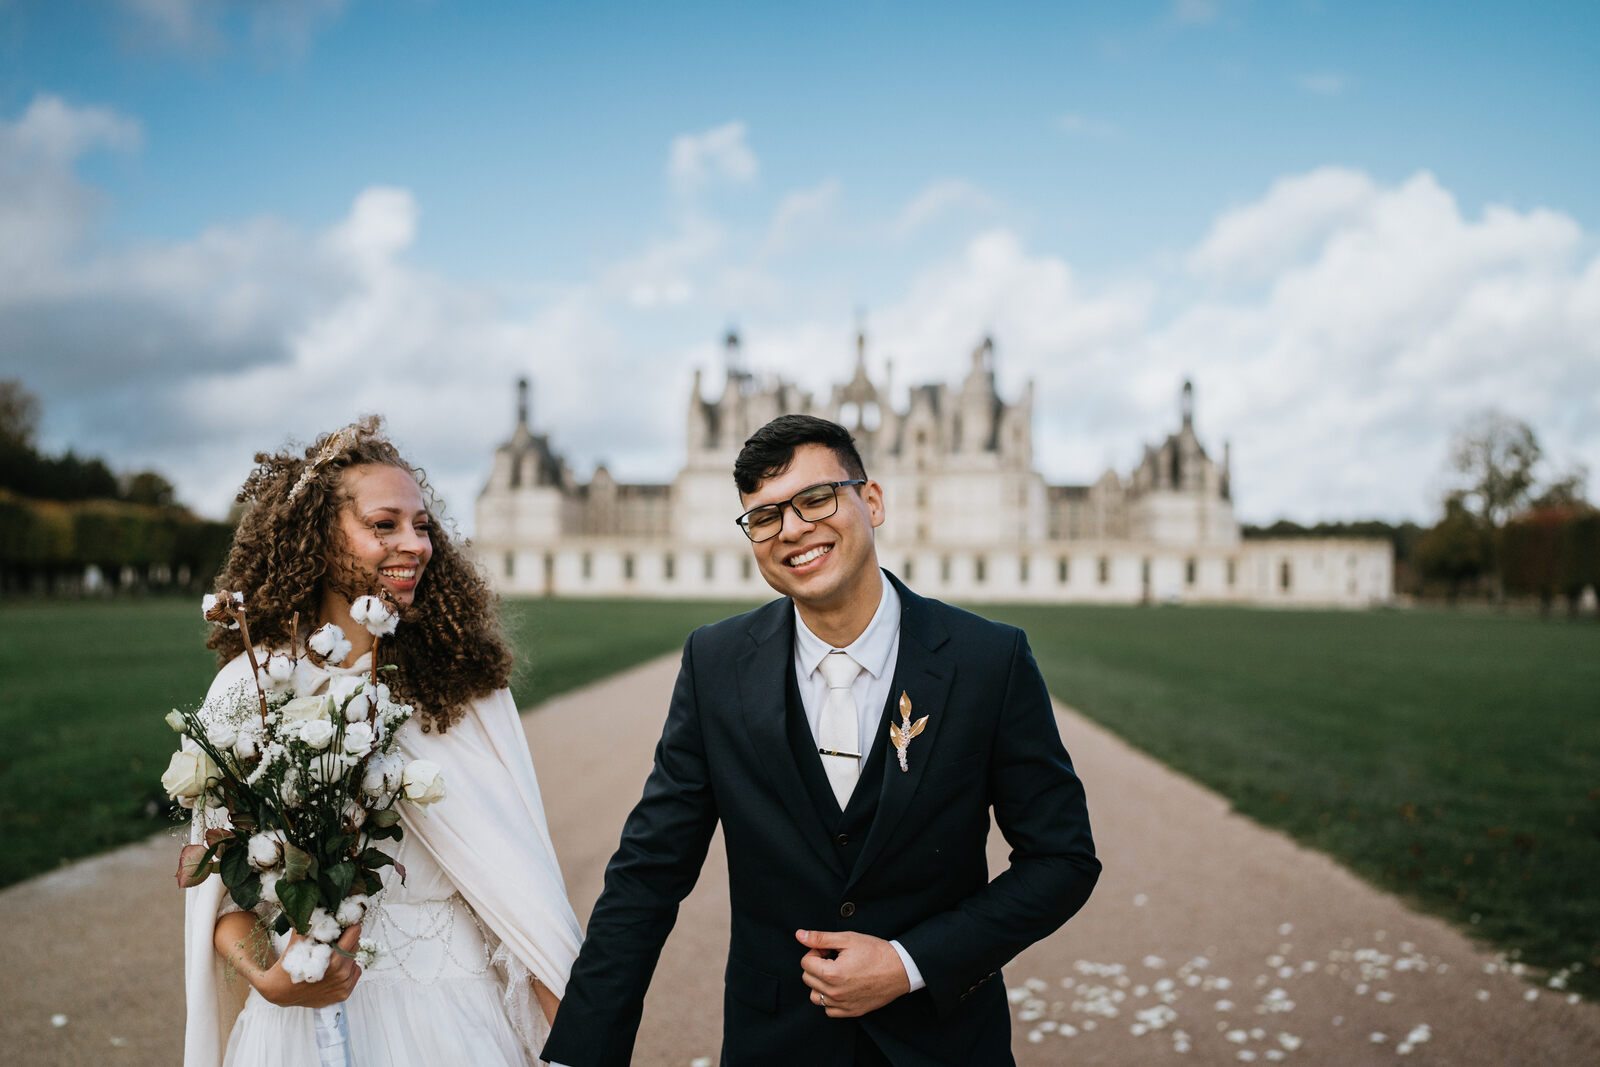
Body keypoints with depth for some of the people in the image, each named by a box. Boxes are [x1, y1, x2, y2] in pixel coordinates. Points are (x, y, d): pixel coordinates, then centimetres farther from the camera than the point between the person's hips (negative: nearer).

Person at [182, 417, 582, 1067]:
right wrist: (269, 978, -18)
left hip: (452, 1011, 1)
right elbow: (221, 882, 0)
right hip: (304, 1013, -1)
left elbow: (514, 870, -5)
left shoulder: (465, 681, -4)